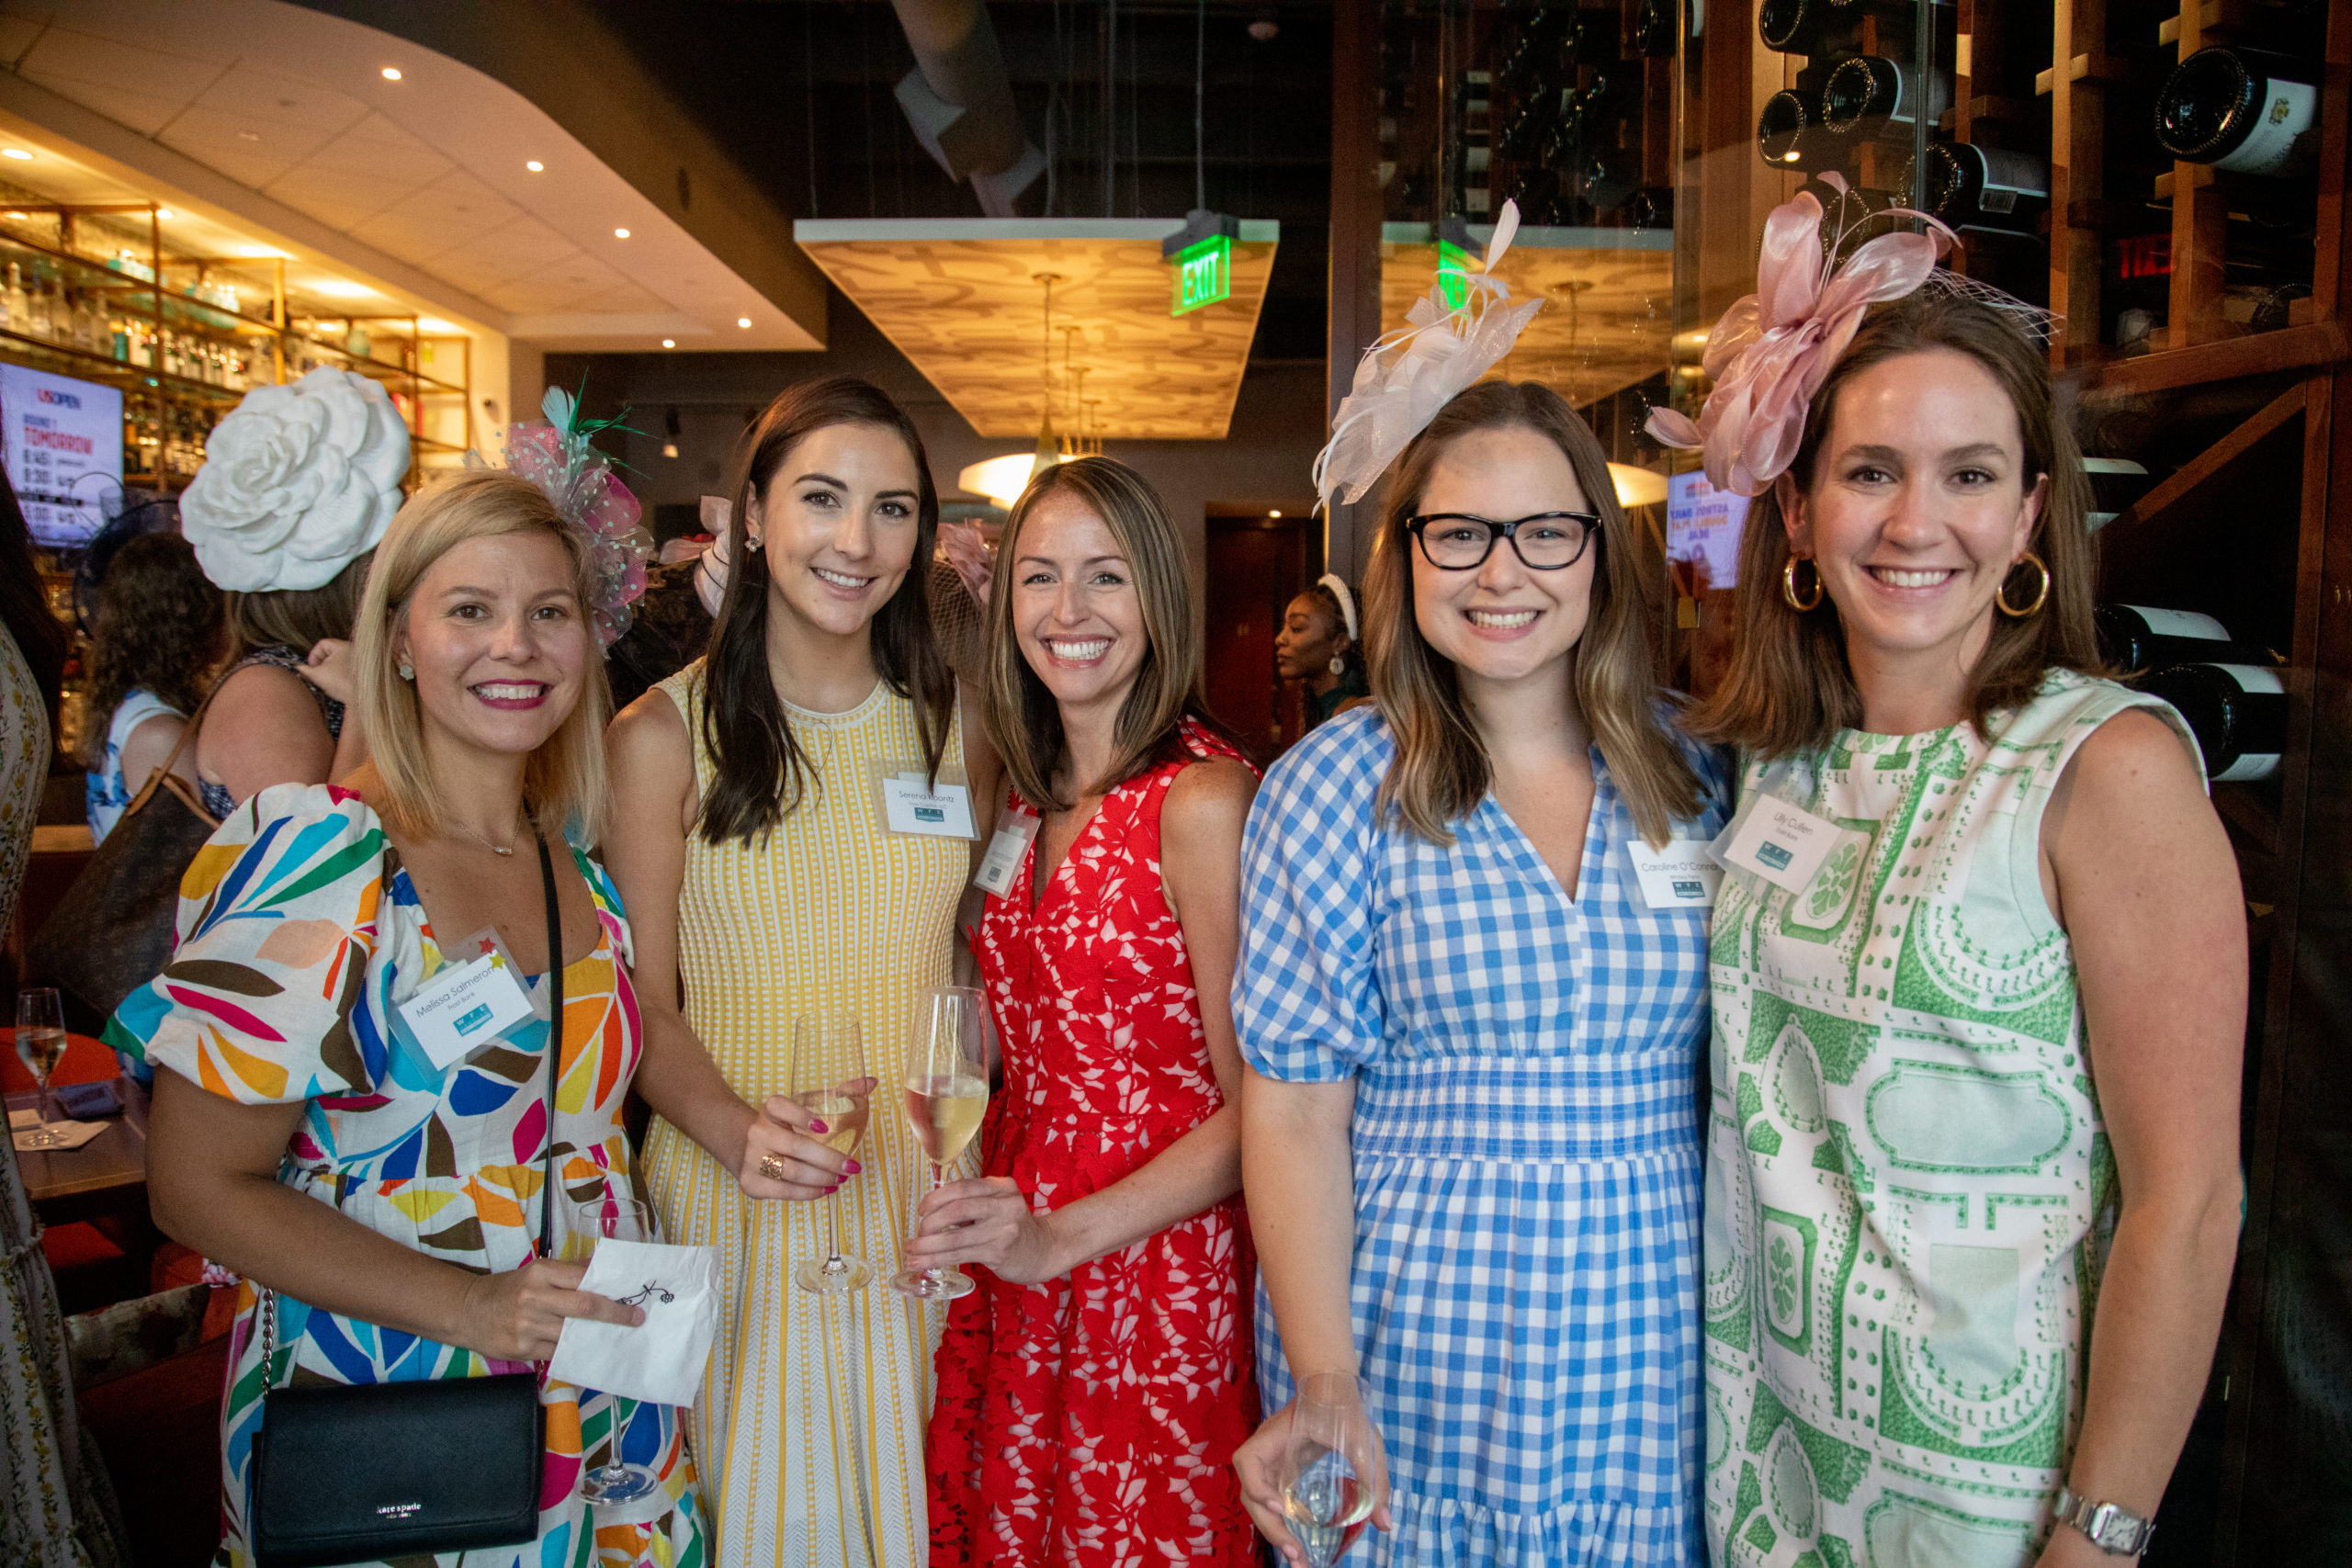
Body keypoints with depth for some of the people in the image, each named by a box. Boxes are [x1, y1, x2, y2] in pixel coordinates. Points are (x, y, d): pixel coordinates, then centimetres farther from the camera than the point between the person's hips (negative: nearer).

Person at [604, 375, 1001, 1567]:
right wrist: (737, 1131, -22)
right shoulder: (663, 734, -7)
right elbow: (643, 1002, -5)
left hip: (924, 1198, 3)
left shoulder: (953, 720, 3)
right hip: (739, 1198, -3)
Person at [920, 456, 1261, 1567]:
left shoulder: (1201, 796, -16)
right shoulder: (1031, 792, 6)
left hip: (1156, 1274, -6)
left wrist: (1061, 1238, -21)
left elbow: (1257, 1106, -17)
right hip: (1014, 1273, 6)